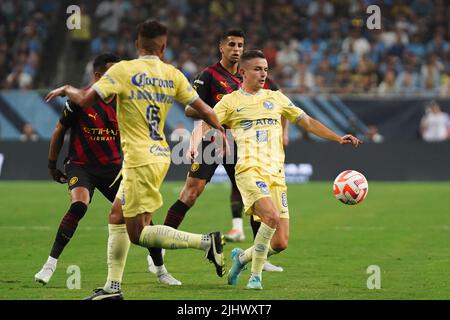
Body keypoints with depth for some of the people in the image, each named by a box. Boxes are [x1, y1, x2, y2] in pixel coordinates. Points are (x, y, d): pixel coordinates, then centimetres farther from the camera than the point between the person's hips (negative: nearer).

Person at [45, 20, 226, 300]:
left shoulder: (123, 70, -10)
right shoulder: (173, 75, 4)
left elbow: (85, 100, -12)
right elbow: (203, 110, 6)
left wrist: (66, 89, 10)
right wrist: (222, 132, 25)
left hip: (140, 160, -7)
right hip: (160, 154, 7)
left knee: (138, 233, -4)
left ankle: (206, 241, -15)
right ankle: (113, 286, 20)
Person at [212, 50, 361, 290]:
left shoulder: (276, 98, 18)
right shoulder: (230, 102, 8)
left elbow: (308, 122, 21)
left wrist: (338, 138, 10)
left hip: (276, 175, 5)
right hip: (249, 171, -4)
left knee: (280, 243, -3)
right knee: (271, 216, -31)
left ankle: (242, 257, 26)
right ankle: (255, 275, -15)